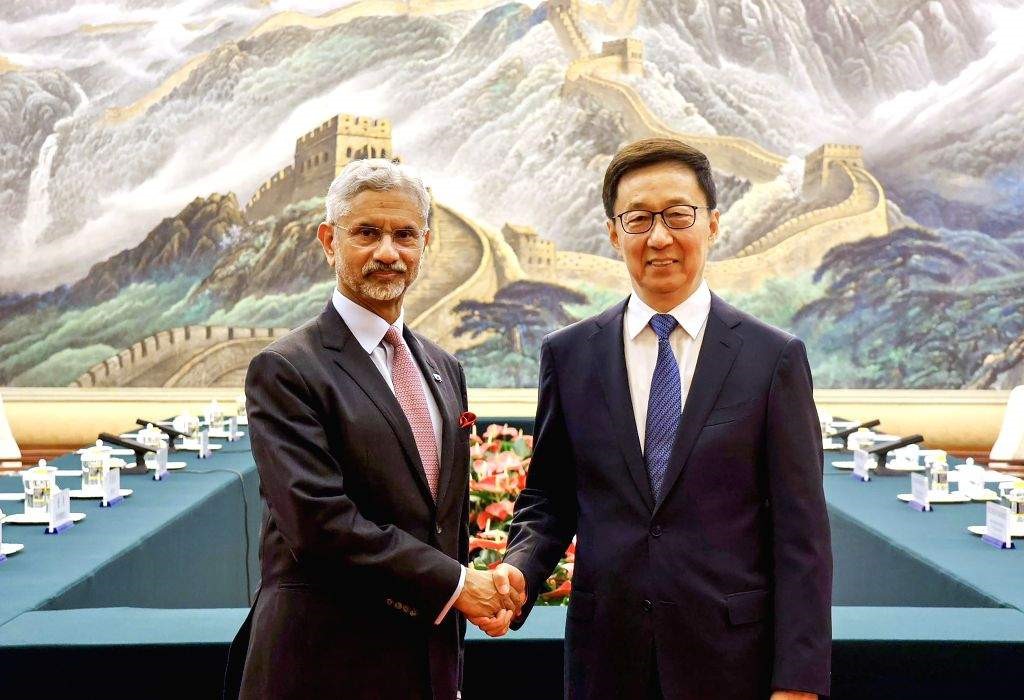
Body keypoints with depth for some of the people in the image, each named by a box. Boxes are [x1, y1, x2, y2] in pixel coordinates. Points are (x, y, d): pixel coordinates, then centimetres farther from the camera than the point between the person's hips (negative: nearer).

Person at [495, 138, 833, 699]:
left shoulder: (775, 358, -4)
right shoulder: (568, 354, 2)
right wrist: (519, 570, -11)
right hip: (606, 653, 2)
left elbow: (801, 530, -4)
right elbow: (548, 497, 9)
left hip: (730, 654, -1)